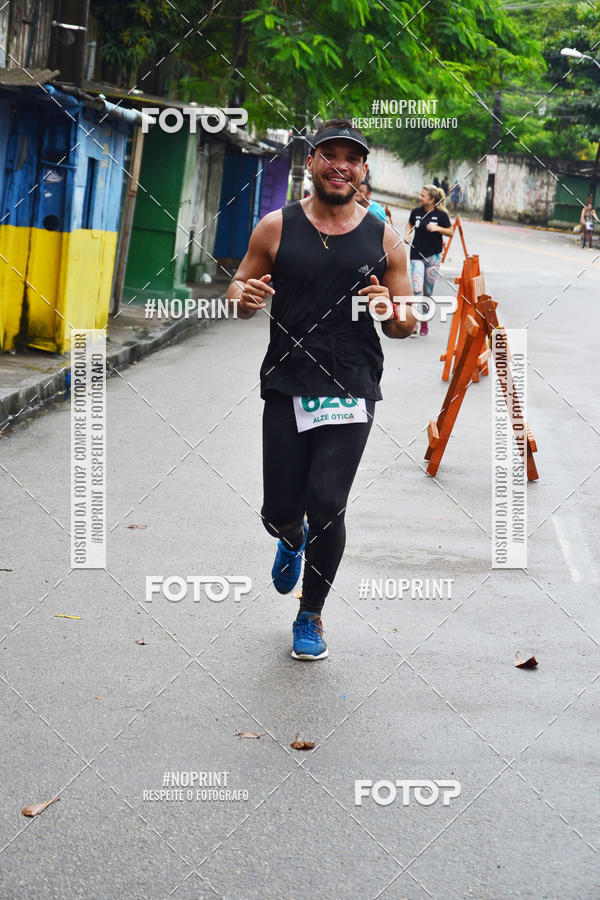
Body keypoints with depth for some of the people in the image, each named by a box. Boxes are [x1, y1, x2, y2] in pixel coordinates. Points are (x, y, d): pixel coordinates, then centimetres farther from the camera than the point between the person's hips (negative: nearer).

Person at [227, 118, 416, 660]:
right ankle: (293, 540, 45)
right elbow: (240, 288, 11)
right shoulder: (277, 227, 4)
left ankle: (311, 615, 15)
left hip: (352, 391, -1)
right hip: (287, 386, 1)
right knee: (280, 512, 3)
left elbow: (407, 324, 11)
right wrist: (246, 297, -14)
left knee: (326, 505, -10)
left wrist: (391, 311, -14)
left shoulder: (382, 239, 5)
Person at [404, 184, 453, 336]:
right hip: (417, 255, 1)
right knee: (416, 288, -15)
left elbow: (450, 232, 1)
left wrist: (438, 228, -17)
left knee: (428, 291, 8)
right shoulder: (416, 212, 0)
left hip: (433, 256, -1)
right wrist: (407, 234, 2)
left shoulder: (441, 215, -7)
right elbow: (410, 223, 20)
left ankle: (424, 322, 24)